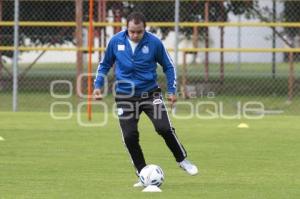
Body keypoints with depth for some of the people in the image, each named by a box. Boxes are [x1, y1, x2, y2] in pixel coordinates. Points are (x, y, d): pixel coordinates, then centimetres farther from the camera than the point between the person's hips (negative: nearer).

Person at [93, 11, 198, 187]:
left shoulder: (154, 42, -9)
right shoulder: (116, 41, -6)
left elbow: (169, 66, 5)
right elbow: (105, 65, 12)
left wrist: (172, 90, -1)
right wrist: (98, 85, 2)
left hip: (150, 93, -1)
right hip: (125, 97, 1)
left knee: (164, 128, -15)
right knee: (130, 137, -5)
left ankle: (183, 160, 8)